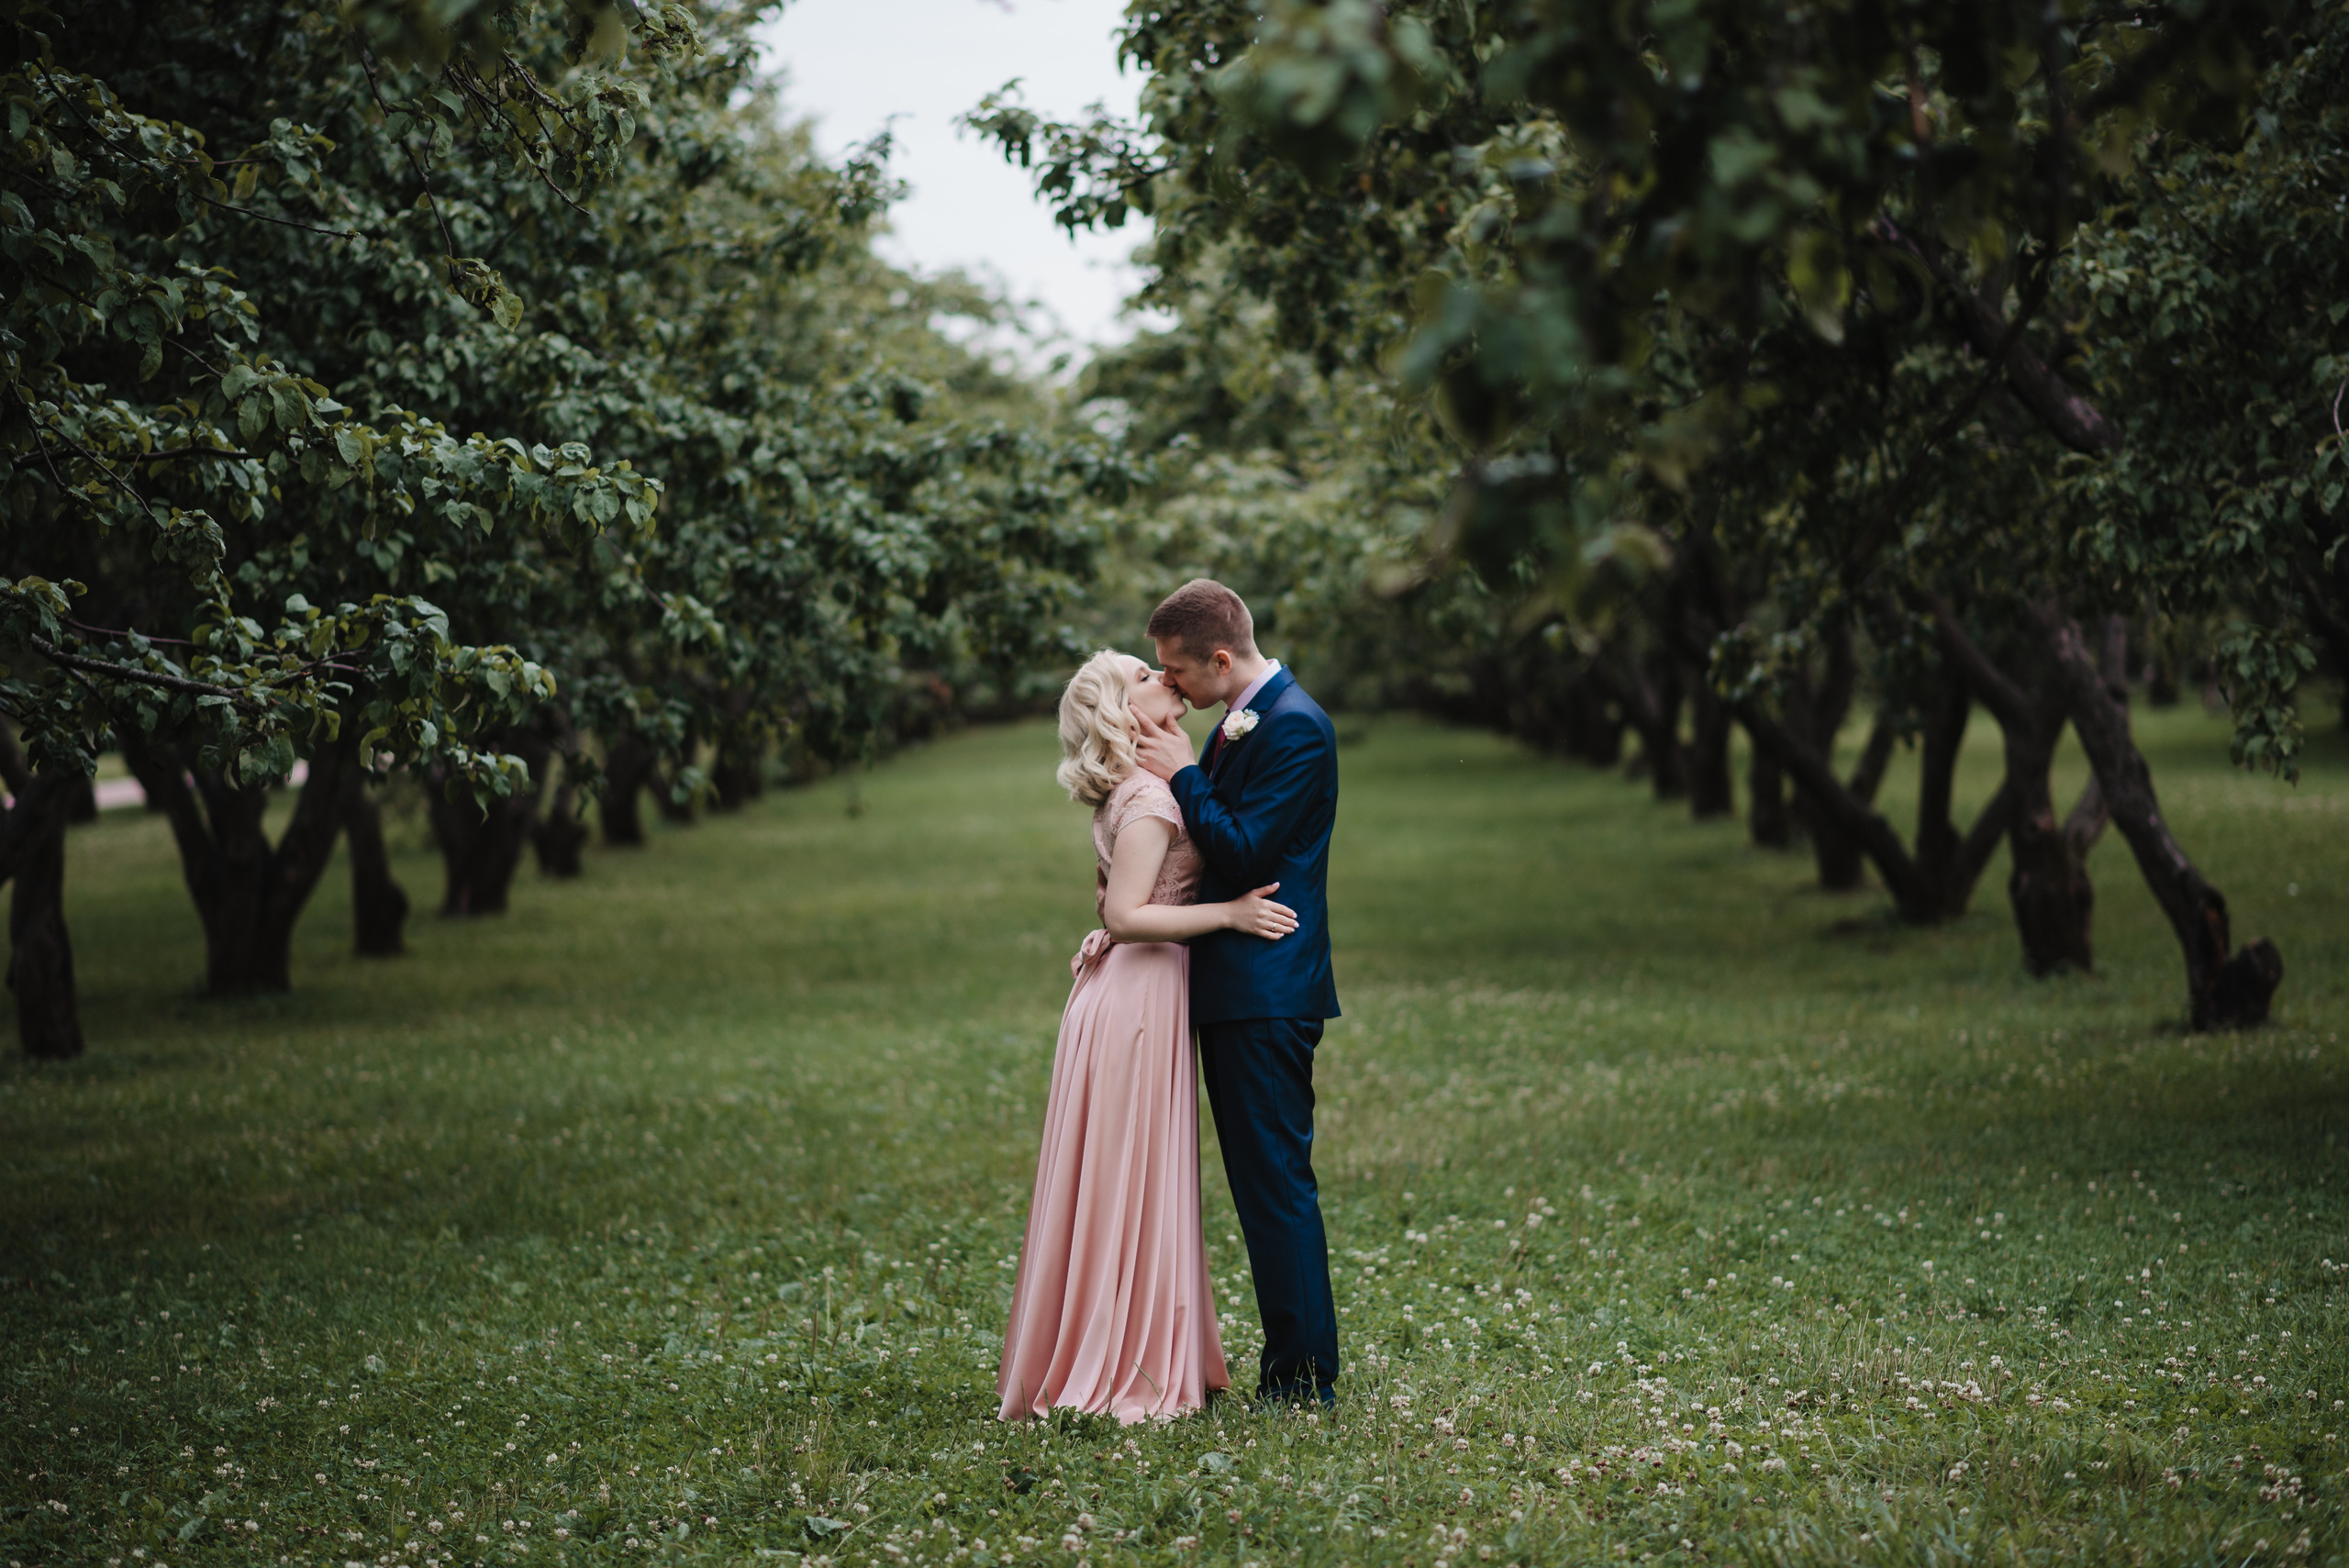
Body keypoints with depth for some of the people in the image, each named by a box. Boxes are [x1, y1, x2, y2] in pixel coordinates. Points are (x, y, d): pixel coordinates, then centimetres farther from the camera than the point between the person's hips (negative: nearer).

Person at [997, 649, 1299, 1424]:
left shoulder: (1135, 793, 13)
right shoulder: (1150, 799, -17)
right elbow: (1124, 915, -23)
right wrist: (1227, 913, -22)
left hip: (1134, 997, 9)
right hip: (1137, 1002, -9)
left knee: (1136, 1189, 13)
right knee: (1131, 1188, -4)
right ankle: (1119, 1376, 2)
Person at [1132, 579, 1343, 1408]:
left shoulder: (1295, 726, -15)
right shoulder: (1238, 723, 16)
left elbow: (1246, 851, -21)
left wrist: (1184, 776, -11)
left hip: (1267, 991, -10)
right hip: (1233, 991, 10)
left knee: (1276, 1177, -7)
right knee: (1259, 1181, 13)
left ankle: (1303, 1378, -1)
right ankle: (1291, 1364, 19)